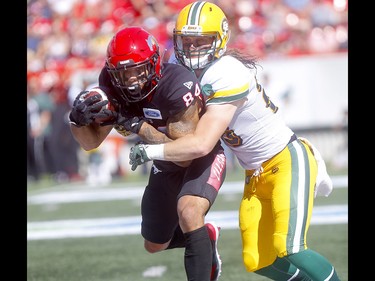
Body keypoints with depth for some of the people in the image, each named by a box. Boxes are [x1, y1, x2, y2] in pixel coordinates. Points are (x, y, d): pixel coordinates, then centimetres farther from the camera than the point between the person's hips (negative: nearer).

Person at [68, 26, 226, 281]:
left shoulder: (177, 84, -35)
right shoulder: (114, 88, -18)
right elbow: (91, 143, -9)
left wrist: (139, 126, -41)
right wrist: (79, 118, -31)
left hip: (202, 157, -7)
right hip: (166, 167, 7)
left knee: (188, 212, -36)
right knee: (155, 245, 18)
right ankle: (207, 236, 46)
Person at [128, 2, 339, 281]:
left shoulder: (227, 75, -27)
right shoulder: (184, 70, -2)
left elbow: (201, 144, -31)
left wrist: (148, 151, -22)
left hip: (288, 161, -8)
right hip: (257, 174, 8)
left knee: (289, 250, -22)